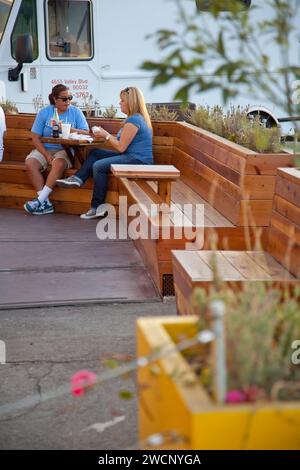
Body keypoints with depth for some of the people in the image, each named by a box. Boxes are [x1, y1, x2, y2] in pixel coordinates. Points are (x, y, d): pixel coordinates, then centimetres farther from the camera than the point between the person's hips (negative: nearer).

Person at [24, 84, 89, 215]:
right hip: (44, 149, 2)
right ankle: (46, 203, -29)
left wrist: (73, 130, -21)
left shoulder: (76, 112, 5)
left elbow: (86, 133, 0)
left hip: (65, 150, -1)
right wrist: (47, 156, -14)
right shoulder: (44, 113, 3)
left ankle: (40, 200, -32)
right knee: (30, 163, -28)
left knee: (59, 163, -35)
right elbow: (36, 138, -1)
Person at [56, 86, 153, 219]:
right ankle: (77, 179, -5)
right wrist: (105, 134, 10)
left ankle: (97, 208, -16)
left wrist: (106, 135, -4)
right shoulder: (138, 118, 18)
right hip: (132, 156, 11)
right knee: (95, 153, 9)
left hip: (137, 160, -11)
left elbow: (121, 147, -16)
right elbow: (123, 144, 15)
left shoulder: (133, 121, -16)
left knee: (99, 166, -22)